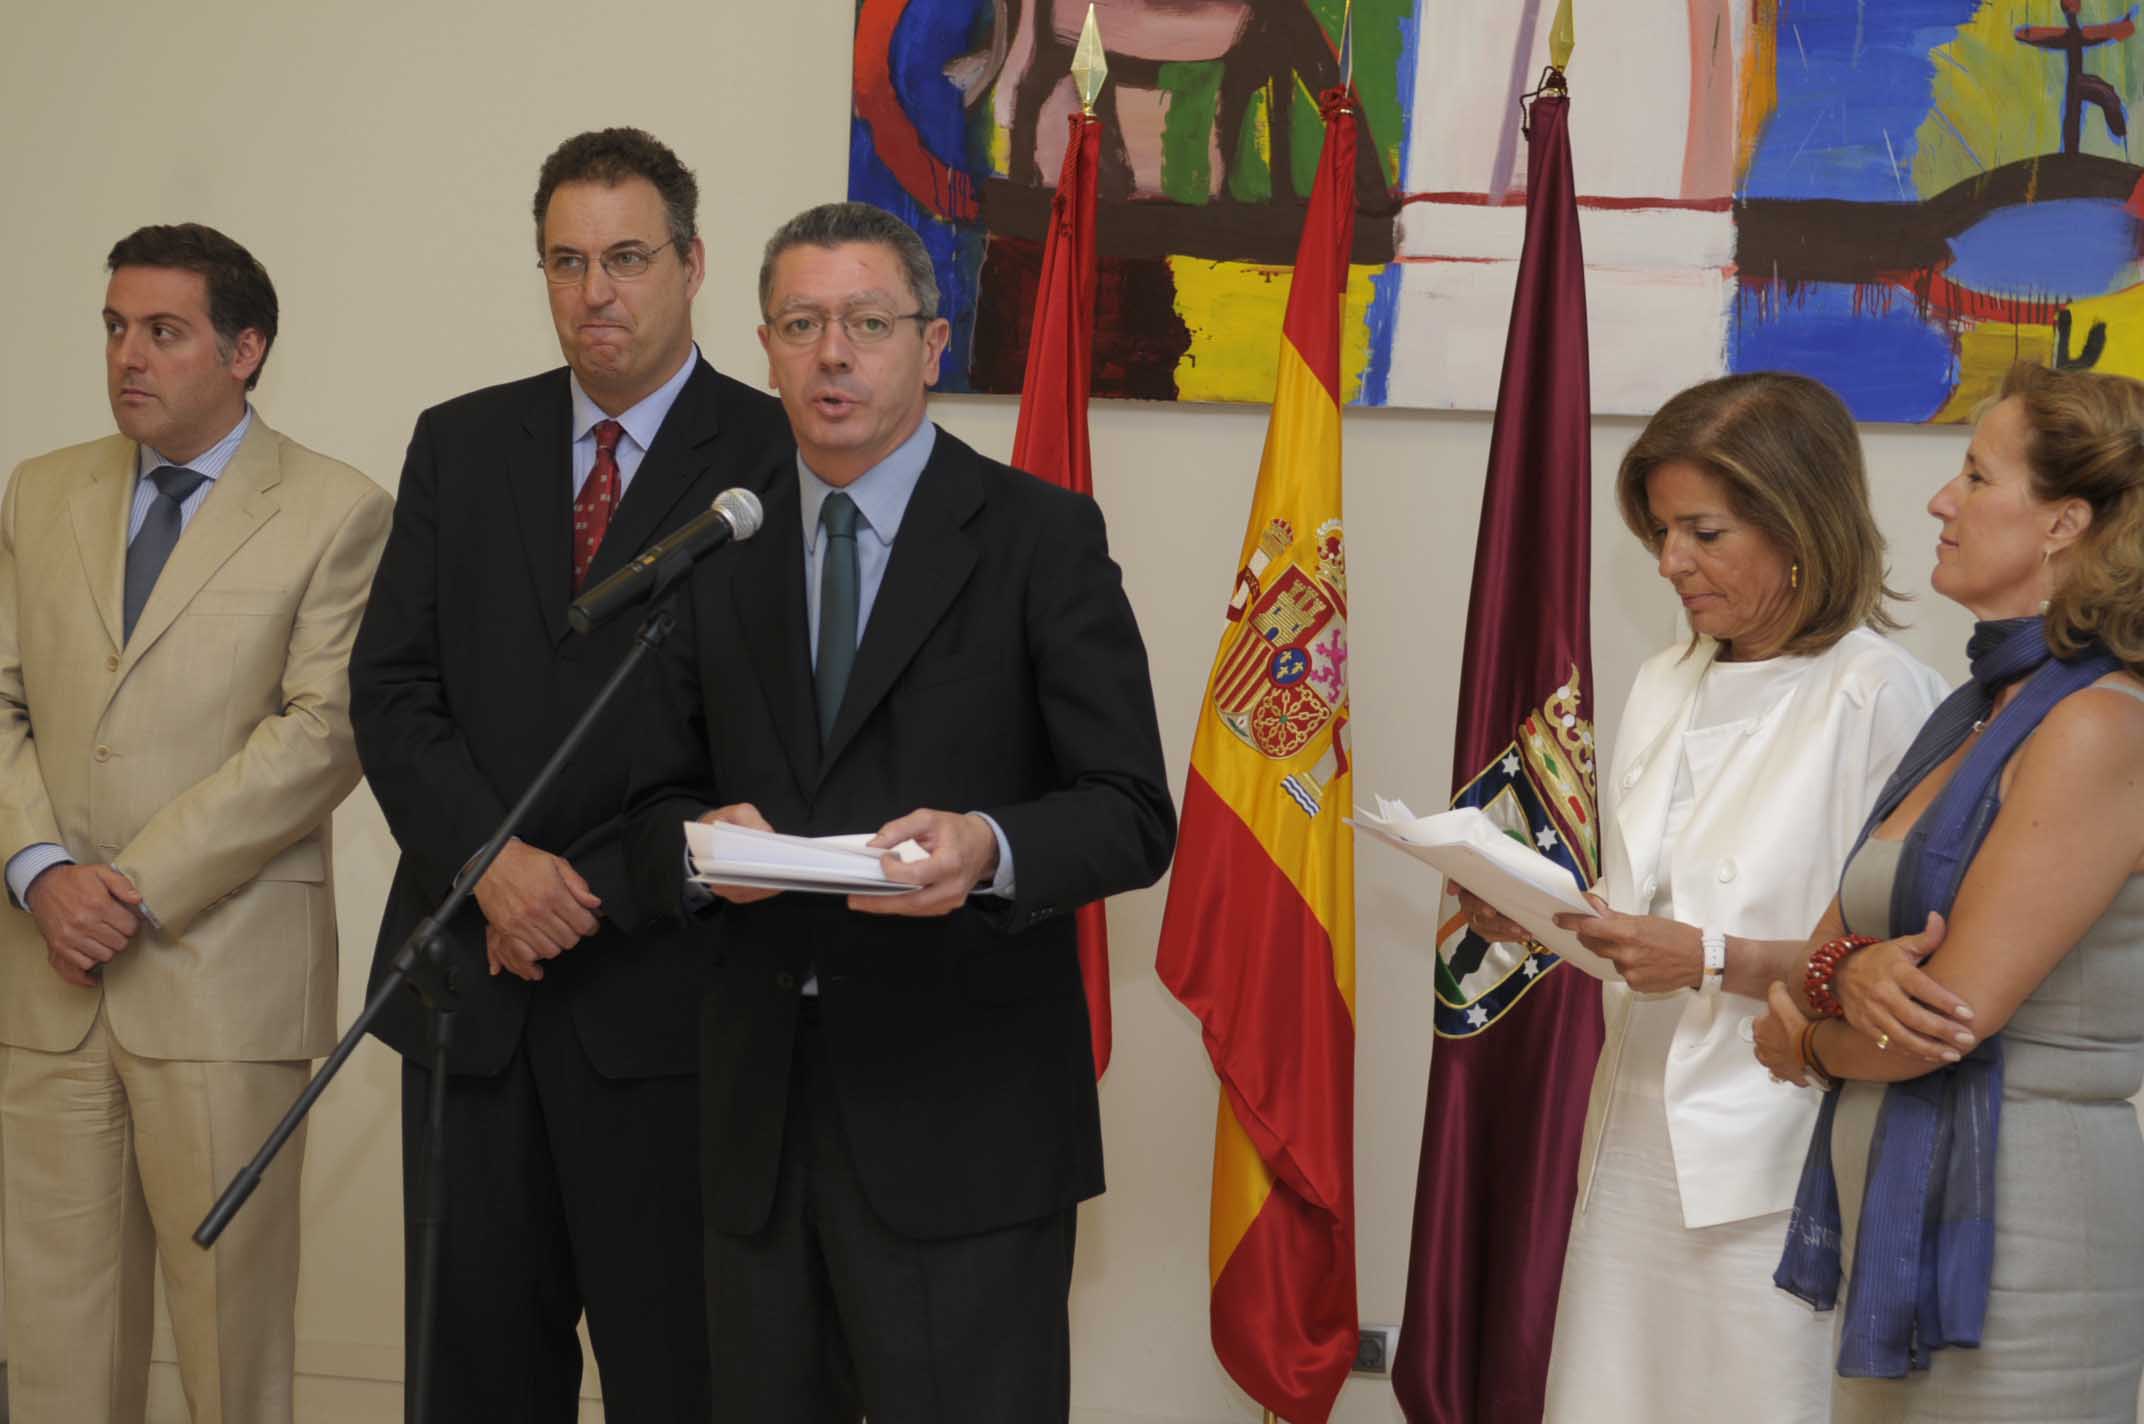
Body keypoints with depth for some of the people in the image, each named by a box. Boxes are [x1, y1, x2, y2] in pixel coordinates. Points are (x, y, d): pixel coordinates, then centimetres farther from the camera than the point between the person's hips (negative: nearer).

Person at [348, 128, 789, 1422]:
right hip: (470, 980, 4)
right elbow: (392, 688, 6)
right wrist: (489, 861, -11)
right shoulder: (462, 445, 11)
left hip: (661, 993, -4)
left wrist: (600, 895, -12)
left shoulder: (779, 458, -3)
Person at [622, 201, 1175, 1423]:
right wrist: (704, 841, -10)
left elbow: (1133, 816, -5)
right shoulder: (721, 552, 12)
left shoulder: (1040, 536, -1)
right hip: (762, 1105, 4)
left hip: (962, 1108, -4)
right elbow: (661, 796, 14)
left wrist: (992, 851, -25)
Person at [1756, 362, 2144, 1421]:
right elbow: (1834, 934, 11)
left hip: (2015, 1224, -8)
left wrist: (1808, 1046, 1)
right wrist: (1849, 973, -13)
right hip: (1897, 1213, 8)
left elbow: (1956, 1017, -18)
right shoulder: (1977, 710, 13)